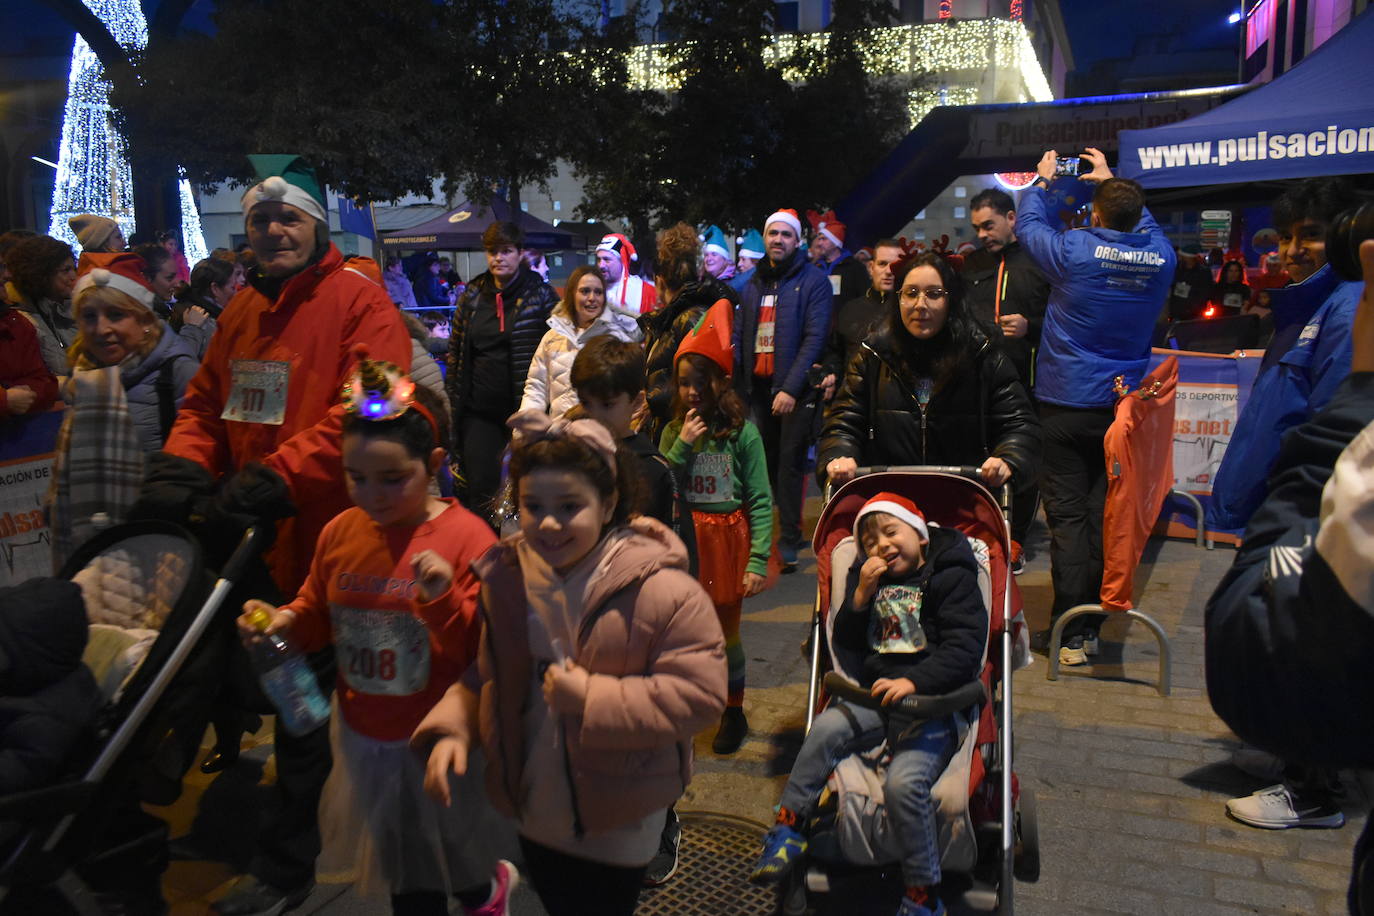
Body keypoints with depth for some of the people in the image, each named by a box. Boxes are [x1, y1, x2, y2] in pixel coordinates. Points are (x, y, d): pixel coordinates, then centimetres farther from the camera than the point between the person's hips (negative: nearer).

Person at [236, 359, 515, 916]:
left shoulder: (466, 537, -19)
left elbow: (479, 653, -18)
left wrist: (443, 599, -34)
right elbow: (317, 617, 12)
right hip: (364, 734, 5)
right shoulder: (340, 532, -4)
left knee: (444, 866, 18)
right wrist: (282, 622, -9)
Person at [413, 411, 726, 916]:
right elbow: (482, 672, 5)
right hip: (535, 812, 5)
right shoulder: (503, 578, -7)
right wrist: (451, 726, -14)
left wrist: (593, 699, -28)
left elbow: (700, 691, -24)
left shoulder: (660, 588, -23)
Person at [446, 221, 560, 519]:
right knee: (480, 488, -1)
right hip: (479, 412, 3)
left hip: (525, 407, -3)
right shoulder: (472, 296, 9)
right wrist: (453, 401, 9)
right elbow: (455, 351, 14)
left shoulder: (540, 294, -1)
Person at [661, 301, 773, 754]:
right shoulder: (673, 433, 2)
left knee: (726, 632, 8)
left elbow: (761, 502, -9)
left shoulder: (742, 434, -9)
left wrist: (758, 559, -15)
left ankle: (734, 711, 28)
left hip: (727, 538, -3)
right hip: (684, 539, 3)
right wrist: (682, 447, -14)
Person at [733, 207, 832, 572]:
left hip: (795, 389, -6)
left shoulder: (813, 282, -3)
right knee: (770, 461, 10)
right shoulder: (753, 285, 15)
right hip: (760, 386, 6)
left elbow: (815, 337, -12)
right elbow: (740, 336, 15)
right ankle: (791, 529, 23)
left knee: (790, 462, -8)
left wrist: (790, 388, -19)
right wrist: (740, 385, 1)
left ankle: (789, 539, -2)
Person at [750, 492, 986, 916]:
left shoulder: (953, 578, 0)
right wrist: (861, 596, -7)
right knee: (825, 728, -24)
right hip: (876, 697, 5)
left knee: (904, 781, -27)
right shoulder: (866, 577, 14)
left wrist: (914, 681, -23)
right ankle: (787, 829, -11)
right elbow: (846, 646, 10)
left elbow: (965, 649, -9)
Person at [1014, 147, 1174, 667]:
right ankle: (1095, 625, 18)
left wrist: (1042, 180, 25)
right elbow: (1145, 223, 24)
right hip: (1124, 406, 4)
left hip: (1066, 405, -4)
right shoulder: (1160, 257, 0)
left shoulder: (1075, 251, -12)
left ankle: (1071, 634, 0)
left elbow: (1028, 225, 7)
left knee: (1068, 517, 0)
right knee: (1107, 517, 10)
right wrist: (1111, 180, 35)